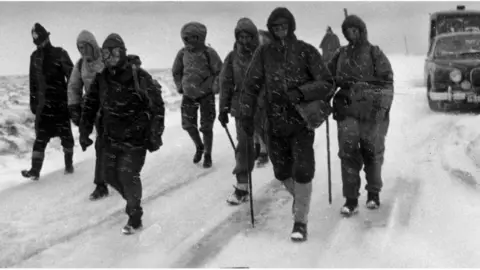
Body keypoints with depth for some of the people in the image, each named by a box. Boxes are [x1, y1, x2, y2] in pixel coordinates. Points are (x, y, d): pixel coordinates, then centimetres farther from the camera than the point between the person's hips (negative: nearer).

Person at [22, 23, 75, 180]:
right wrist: (33, 102, 10)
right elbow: (33, 82, 12)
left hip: (61, 102, -2)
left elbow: (72, 77, -6)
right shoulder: (35, 57, 7)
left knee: (66, 134, 4)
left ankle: (69, 164, 16)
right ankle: (35, 170, -3)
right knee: (41, 136, -1)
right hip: (44, 103, 2)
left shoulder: (60, 54, -5)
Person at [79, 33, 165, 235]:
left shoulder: (138, 76, -17)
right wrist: (84, 131, 6)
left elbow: (157, 105, -13)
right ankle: (133, 200, 37)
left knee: (128, 175, -11)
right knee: (111, 176, 9)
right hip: (111, 137, 6)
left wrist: (155, 135, -14)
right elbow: (90, 105, 9)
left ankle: (135, 217, 8)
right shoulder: (101, 78, -2)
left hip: (135, 137, -5)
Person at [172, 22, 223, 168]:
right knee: (188, 124, 8)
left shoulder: (209, 53, -12)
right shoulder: (183, 53, -1)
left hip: (206, 94, -4)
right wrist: (180, 87, 7)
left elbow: (220, 72, -5)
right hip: (188, 94, 4)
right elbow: (176, 72, 14)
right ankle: (199, 147, 34)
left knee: (206, 127, -2)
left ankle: (207, 155, 14)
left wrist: (214, 88, -11)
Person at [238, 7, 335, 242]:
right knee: (282, 171, 13)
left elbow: (326, 83, -8)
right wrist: (246, 115, -5)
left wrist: (300, 93, -21)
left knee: (302, 171, -10)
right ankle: (300, 197, 43)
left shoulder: (306, 51, -5)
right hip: (275, 123, 3)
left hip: (302, 121, -3)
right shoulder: (264, 53, 1)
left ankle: (300, 221, 3)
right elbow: (250, 85, 2)